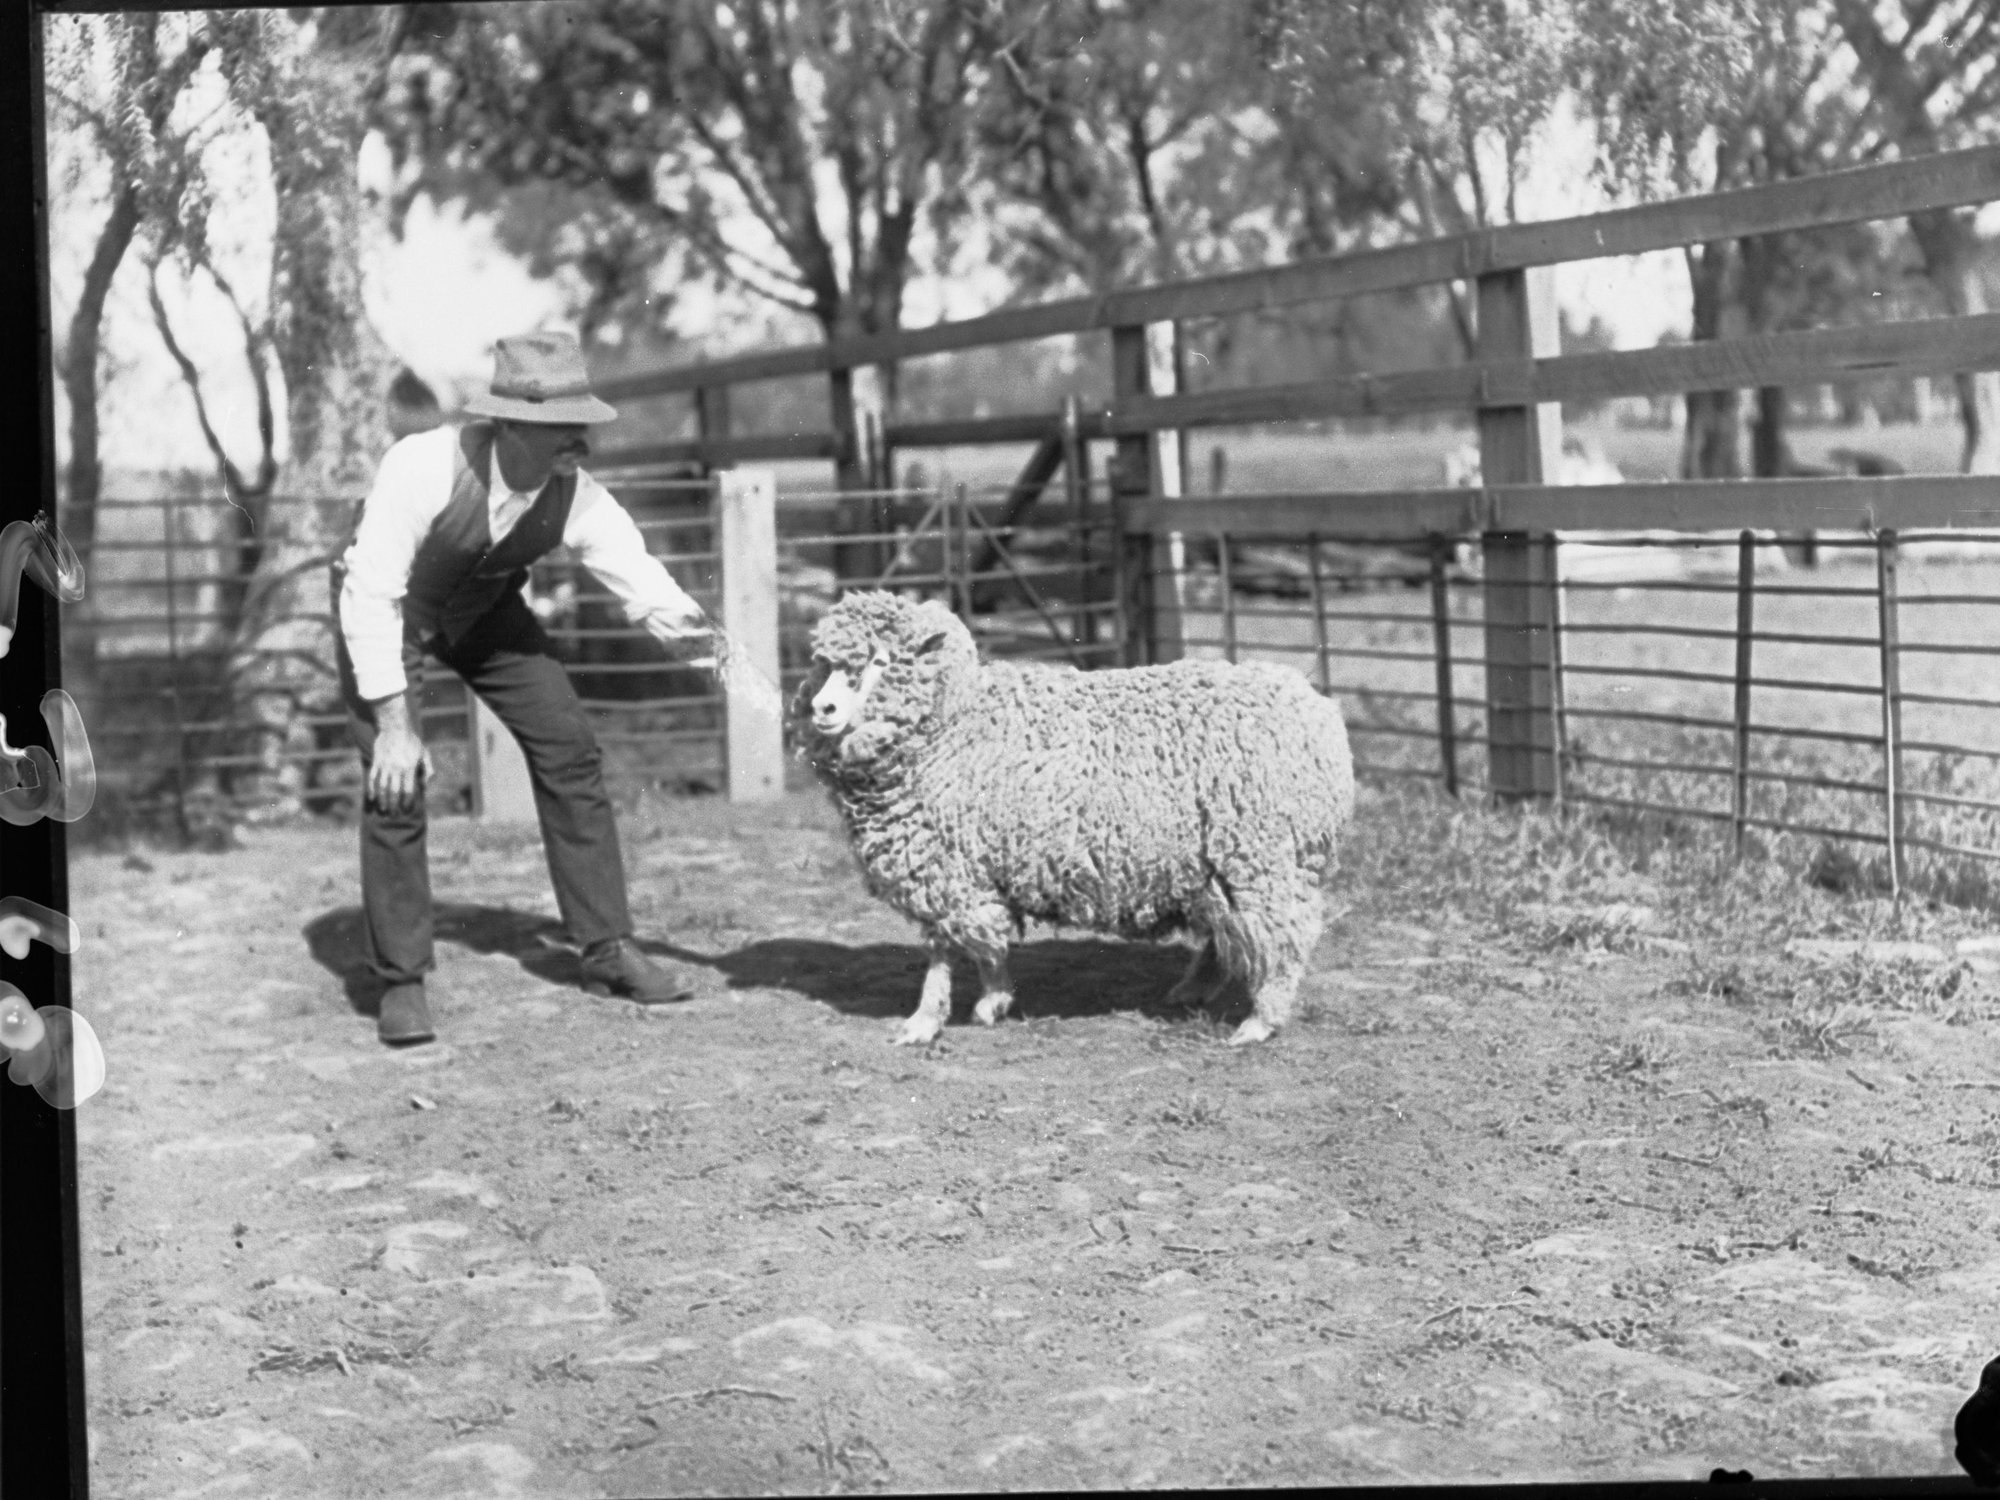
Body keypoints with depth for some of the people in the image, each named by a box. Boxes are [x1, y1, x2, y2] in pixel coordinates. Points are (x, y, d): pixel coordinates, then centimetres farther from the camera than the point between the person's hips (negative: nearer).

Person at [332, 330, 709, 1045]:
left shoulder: (577, 497, -25)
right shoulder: (423, 469, -38)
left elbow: (653, 594, -21)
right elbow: (372, 599, -33)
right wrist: (394, 726, -33)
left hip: (483, 608, 5)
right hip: (383, 608, -4)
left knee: (569, 751, -3)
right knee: (396, 784, -16)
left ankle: (606, 949, 8)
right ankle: (401, 982, -2)